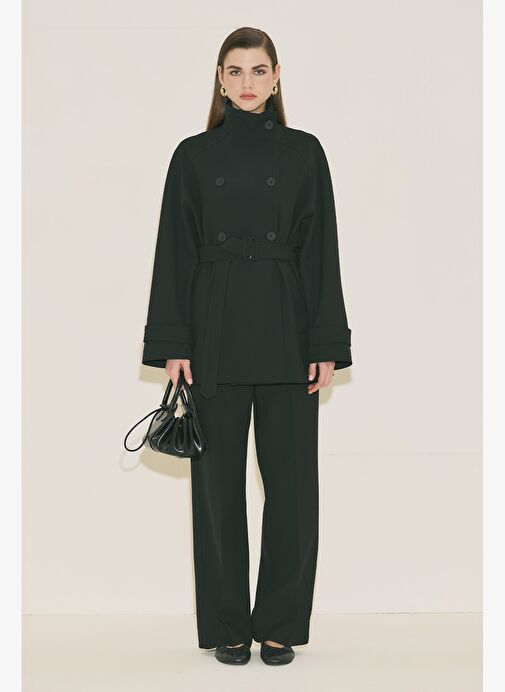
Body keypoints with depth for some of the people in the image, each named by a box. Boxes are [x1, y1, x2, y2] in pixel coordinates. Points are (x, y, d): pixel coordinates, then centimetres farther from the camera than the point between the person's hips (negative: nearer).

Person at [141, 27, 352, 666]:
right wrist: (172, 345, -4)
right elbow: (175, 253, 3)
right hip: (215, 330, 0)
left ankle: (280, 624, 16)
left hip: (287, 332, 0)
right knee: (219, 477, 4)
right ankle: (227, 625, 17)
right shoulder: (194, 155, 6)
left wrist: (327, 346, -4)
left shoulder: (303, 152, 5)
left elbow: (321, 252, 2)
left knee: (290, 476, 2)